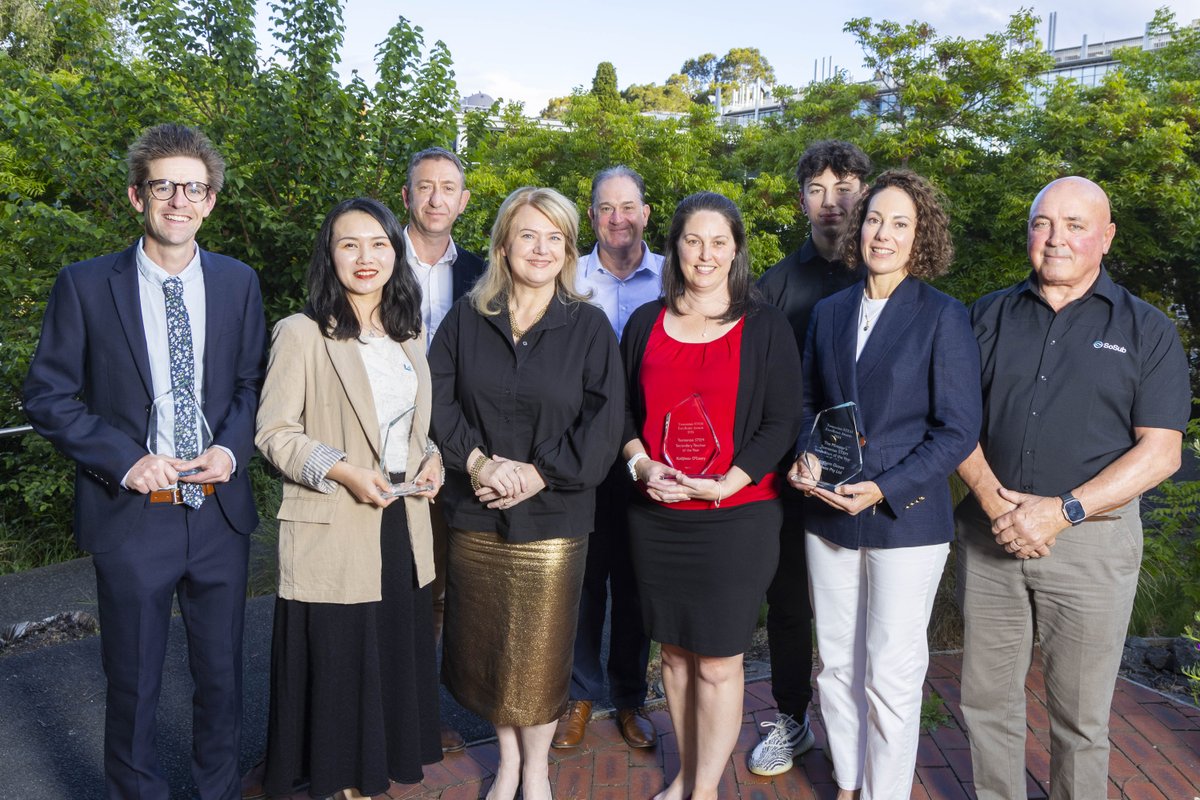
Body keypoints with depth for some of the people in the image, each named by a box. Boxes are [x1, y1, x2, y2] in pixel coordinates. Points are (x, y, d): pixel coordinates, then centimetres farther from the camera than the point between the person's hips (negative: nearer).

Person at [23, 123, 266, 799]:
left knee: (222, 673, 16)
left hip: (220, 510, 2)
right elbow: (49, 396, -3)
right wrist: (125, 461, -15)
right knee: (134, 684, 13)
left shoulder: (238, 282, 3)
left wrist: (231, 447, -9)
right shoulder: (85, 285, -4)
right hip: (132, 514, -2)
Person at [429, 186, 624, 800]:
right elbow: (438, 399, 2)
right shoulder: (466, 318, 5)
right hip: (476, 516, 2)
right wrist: (476, 460, -13)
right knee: (484, 642, 11)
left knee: (540, 649, 6)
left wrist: (537, 474, -14)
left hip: (553, 518, -2)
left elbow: (603, 423, -8)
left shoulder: (589, 327, -1)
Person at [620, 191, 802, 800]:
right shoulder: (645, 324, 8)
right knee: (675, 651, 12)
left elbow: (782, 422, -4)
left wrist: (727, 483, -14)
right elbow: (622, 410, 12)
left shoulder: (765, 327, 0)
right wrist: (642, 464, -6)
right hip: (656, 516, 3)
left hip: (737, 517, -3)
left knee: (718, 661, 1)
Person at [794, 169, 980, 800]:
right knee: (836, 664, 14)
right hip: (827, 514, 5)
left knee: (891, 674, 5)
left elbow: (958, 430, -8)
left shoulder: (943, 317, -6)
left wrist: (883, 490, -17)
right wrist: (807, 457, -3)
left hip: (906, 518, -4)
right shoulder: (830, 311, 8)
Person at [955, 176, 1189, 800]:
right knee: (987, 701, 12)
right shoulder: (988, 316, 8)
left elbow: (1160, 450, -5)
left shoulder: (1146, 330, 1)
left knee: (1080, 717, 10)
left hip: (1091, 539, -2)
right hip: (989, 533, 2)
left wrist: (1062, 512, -16)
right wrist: (993, 499, -12)